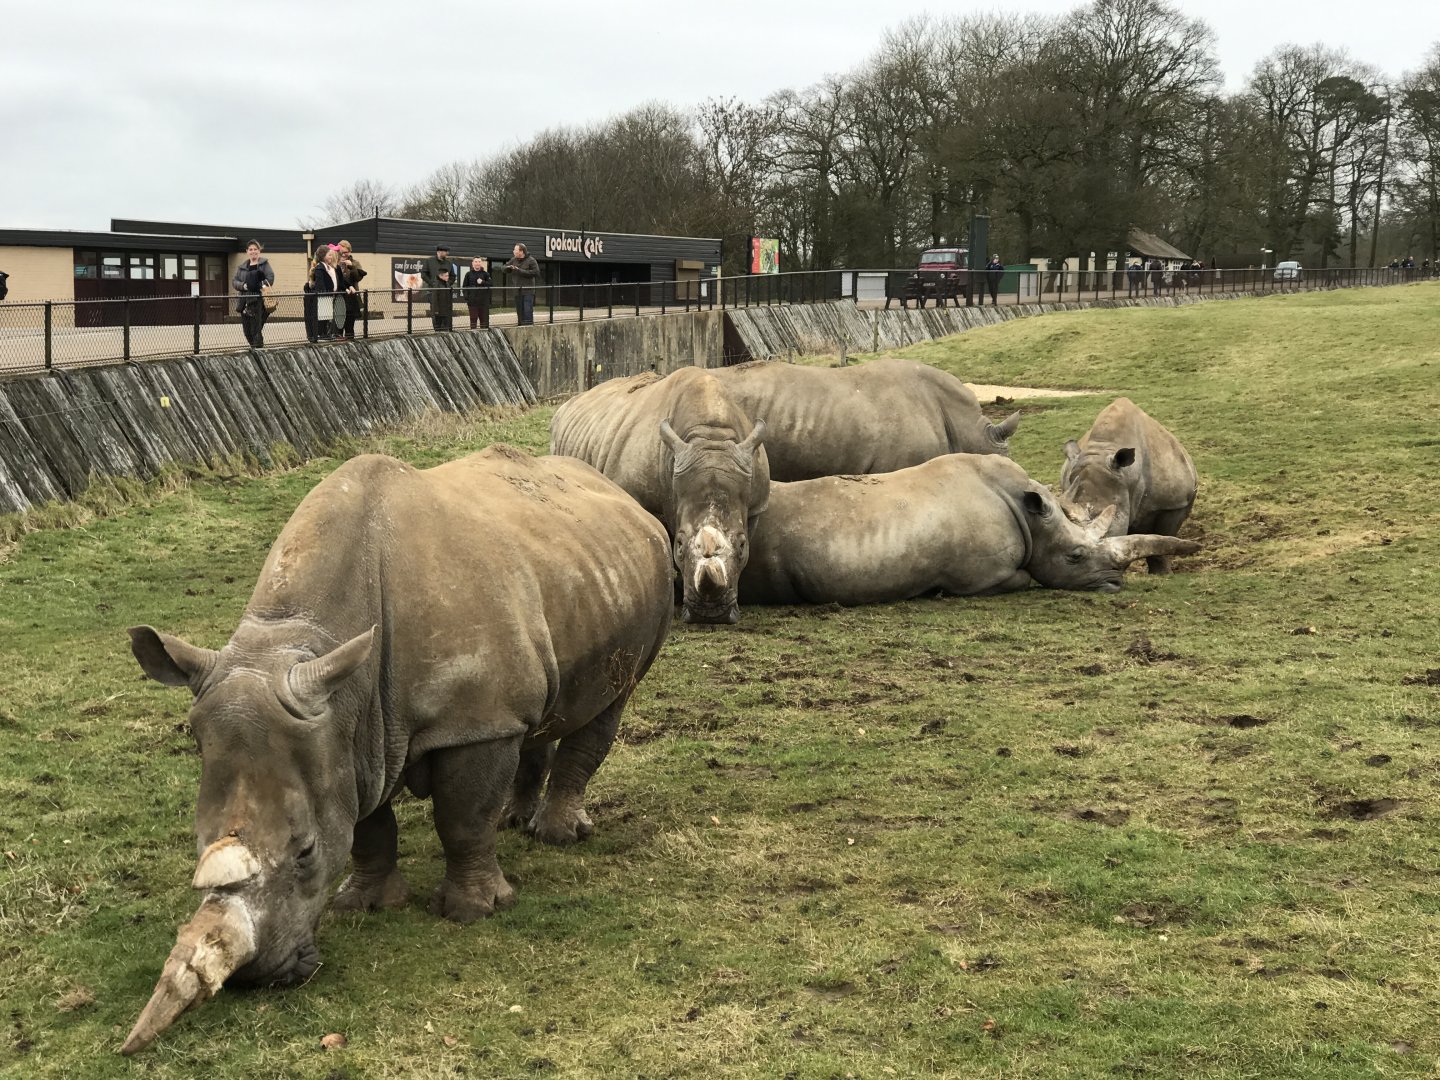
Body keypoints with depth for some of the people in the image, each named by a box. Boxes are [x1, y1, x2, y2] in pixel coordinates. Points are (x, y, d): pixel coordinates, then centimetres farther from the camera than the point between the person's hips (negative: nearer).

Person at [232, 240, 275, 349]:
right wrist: (243, 285, -7)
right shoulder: (242, 267, 18)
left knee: (256, 329, -13)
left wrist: (265, 285, -22)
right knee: (247, 330, 5)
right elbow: (234, 281, 13)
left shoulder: (264, 263, 7)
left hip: (259, 300, -5)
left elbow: (270, 277, -5)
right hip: (245, 300, 5)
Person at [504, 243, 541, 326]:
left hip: (528, 291, -6)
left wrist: (520, 271, -18)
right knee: (519, 311, 11)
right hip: (517, 291, 6)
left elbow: (535, 272, -16)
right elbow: (504, 268, 17)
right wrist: (509, 267, -9)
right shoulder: (514, 260, 11)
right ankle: (520, 325, 18)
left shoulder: (530, 260, -6)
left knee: (528, 310, -11)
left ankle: (529, 324, -8)